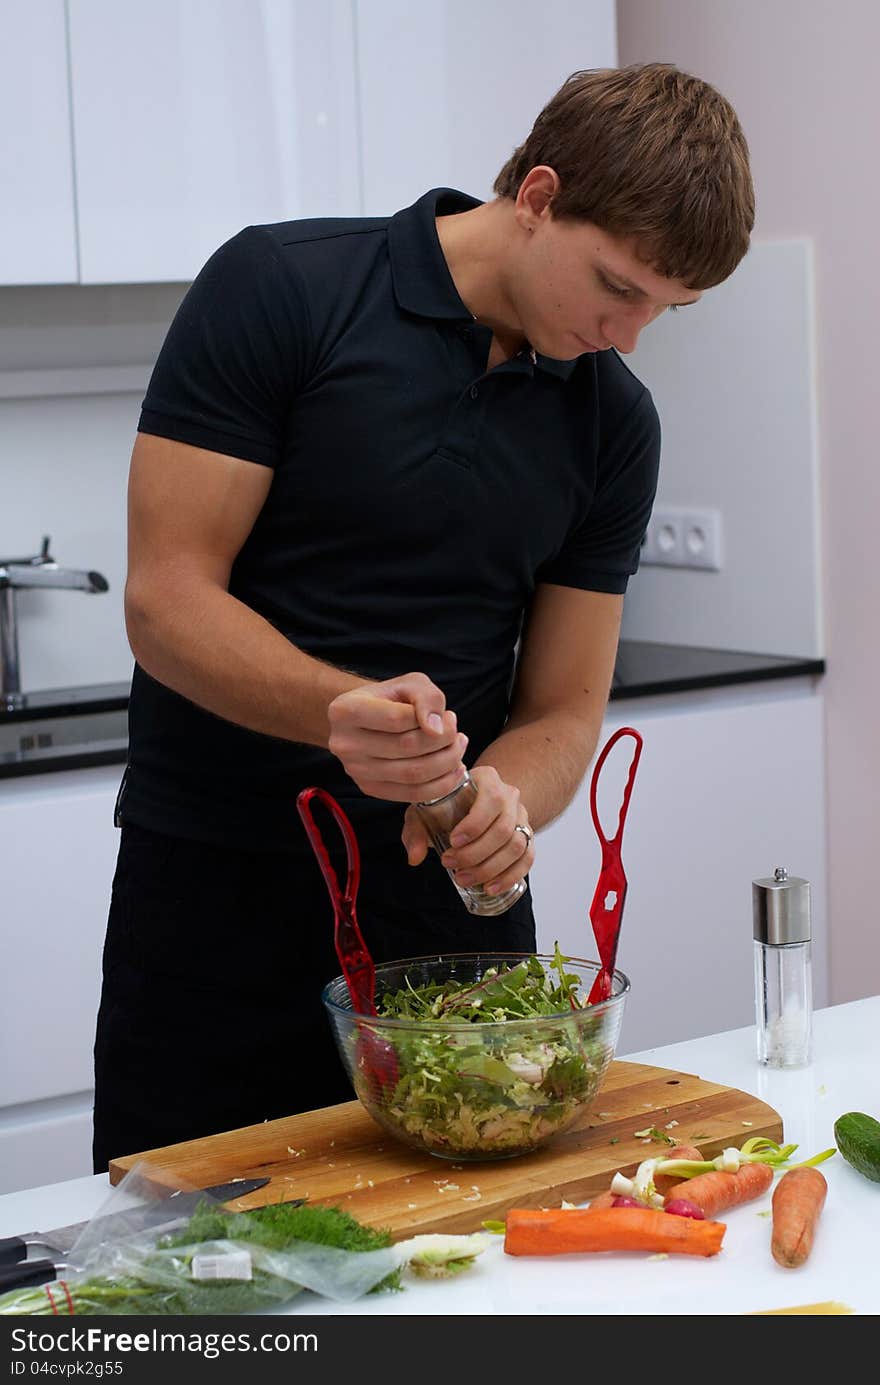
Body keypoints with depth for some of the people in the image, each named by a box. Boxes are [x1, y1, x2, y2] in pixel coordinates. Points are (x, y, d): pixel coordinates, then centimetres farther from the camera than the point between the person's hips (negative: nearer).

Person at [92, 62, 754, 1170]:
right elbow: (167, 598, -12)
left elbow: (564, 710, 4)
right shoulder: (278, 289, -9)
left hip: (449, 903, 4)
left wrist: (499, 799, -18)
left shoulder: (614, 422, 4)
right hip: (215, 903, -3)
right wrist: (342, 710, -29)